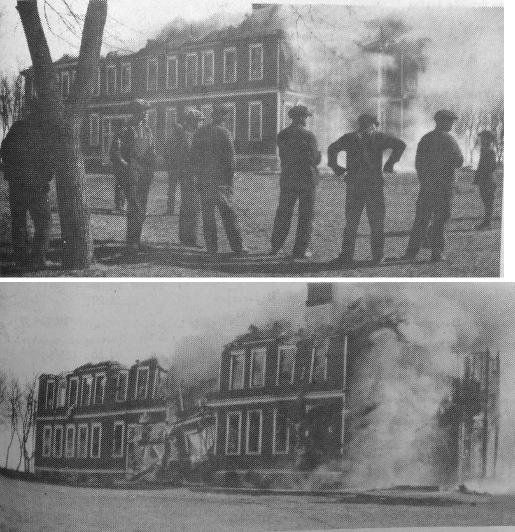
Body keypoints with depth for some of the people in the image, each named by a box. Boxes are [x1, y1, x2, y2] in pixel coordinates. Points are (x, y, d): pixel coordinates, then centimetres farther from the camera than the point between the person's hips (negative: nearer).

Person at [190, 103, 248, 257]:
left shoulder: (199, 132, 5)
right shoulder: (224, 133, -8)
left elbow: (193, 156, 8)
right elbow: (231, 157, -10)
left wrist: (198, 175, 15)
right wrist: (230, 177, -1)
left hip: (204, 180, 3)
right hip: (221, 180, -3)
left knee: (208, 215, 7)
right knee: (228, 214, 3)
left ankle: (212, 248, 6)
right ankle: (238, 247, 4)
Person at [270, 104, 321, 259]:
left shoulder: (281, 135, 4)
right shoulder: (308, 135, -12)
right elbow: (316, 159, -8)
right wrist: (318, 153, 13)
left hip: (287, 179, 5)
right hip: (307, 179, -4)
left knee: (283, 213, 13)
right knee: (305, 216, 4)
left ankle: (275, 247, 16)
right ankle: (300, 250, 4)